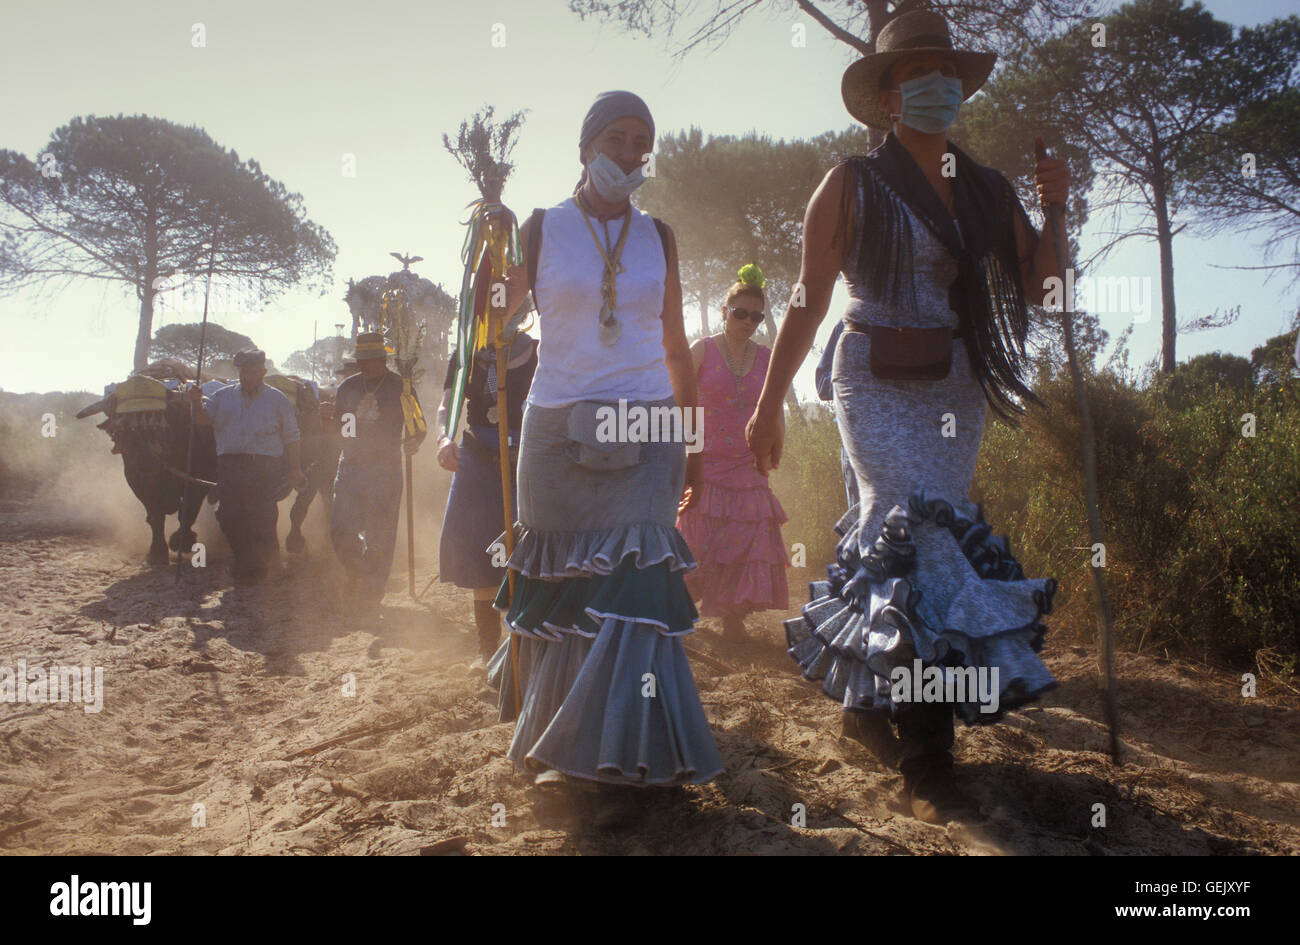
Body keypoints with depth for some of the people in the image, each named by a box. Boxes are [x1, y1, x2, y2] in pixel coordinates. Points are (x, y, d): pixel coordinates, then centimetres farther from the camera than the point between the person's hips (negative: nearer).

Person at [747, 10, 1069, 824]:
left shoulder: (987, 192, 13)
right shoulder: (853, 186, 0)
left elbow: (1033, 286, 10)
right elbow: (809, 301, -3)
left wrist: (1055, 207, -4)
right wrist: (770, 403, -5)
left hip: (959, 391, 5)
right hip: (880, 387, -5)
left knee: (898, 542, 8)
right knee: (920, 539, -16)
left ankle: (869, 696, 30)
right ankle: (928, 764, -10)